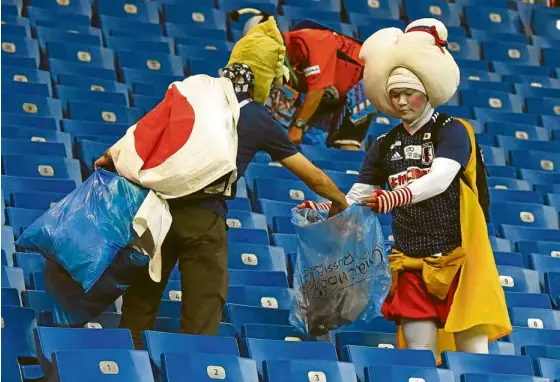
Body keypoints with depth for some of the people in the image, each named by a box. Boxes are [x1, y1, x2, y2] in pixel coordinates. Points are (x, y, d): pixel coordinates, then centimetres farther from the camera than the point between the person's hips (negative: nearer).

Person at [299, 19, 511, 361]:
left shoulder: (452, 131, -6)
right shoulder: (385, 146, 11)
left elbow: (440, 178, -25)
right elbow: (355, 200, 10)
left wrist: (397, 197, -42)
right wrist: (322, 209, -11)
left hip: (458, 257, -5)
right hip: (411, 262, 5)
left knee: (473, 351, -7)